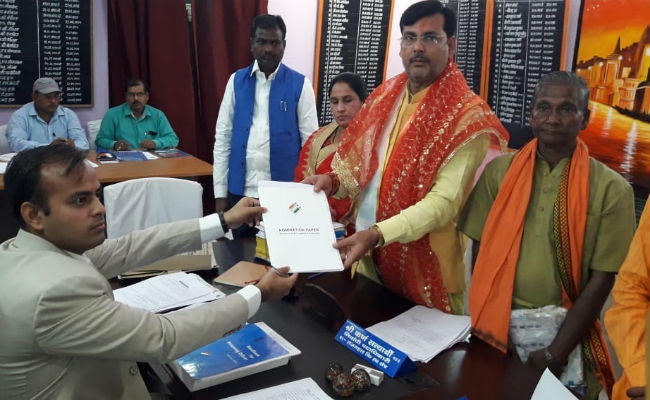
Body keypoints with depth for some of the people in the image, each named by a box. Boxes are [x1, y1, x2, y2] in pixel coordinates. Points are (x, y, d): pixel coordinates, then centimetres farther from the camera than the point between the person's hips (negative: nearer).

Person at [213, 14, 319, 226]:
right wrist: (220, 192, 0)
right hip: (240, 190, 2)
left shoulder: (300, 84, -2)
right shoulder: (236, 81, 4)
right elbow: (222, 137, 4)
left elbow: (310, 142, -1)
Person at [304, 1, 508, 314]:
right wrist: (333, 181, -7)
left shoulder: (467, 116, -16)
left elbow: (444, 201, -24)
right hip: (368, 254, 6)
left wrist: (377, 234, -34)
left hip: (424, 262, -6)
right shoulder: (384, 95, 4)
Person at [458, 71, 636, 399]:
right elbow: (481, 252, 0)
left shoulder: (610, 188, -8)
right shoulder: (499, 171, -2)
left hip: (563, 330, -2)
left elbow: (601, 279, -9)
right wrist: (492, 324, -8)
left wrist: (555, 353, -13)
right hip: (497, 326, 2)